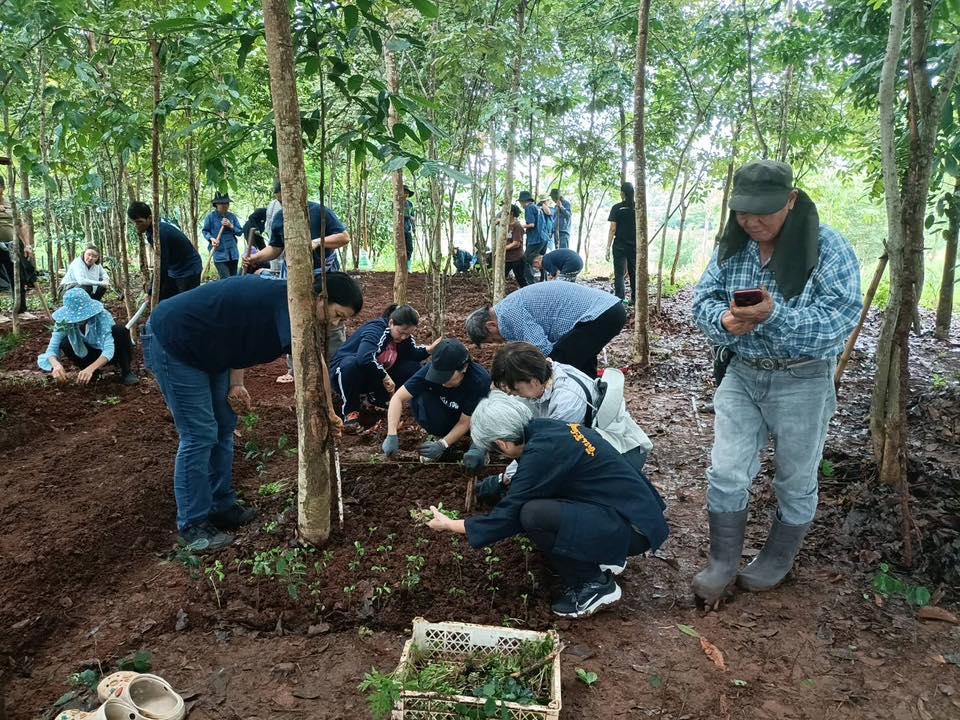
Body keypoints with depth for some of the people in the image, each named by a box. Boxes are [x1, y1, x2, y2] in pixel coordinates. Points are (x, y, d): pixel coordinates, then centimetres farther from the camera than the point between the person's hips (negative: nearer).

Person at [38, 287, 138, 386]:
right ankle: (91, 373, -1)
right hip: (92, 354, 3)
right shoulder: (64, 321, -20)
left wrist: (90, 368, -55)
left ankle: (126, 372, -15)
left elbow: (109, 349, -39)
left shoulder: (102, 315, -30)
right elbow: (52, 348, -23)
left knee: (119, 330, -32)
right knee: (64, 344, -24)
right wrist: (56, 365, -46)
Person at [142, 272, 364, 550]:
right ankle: (192, 526, 4)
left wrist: (235, 383, 4)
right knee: (199, 435, -8)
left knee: (223, 427, 11)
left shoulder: (285, 300, 3)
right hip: (171, 342, -10)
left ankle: (221, 507, 22)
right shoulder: (289, 300, -26)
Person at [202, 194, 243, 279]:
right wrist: (211, 239, -14)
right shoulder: (211, 217, -3)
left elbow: (240, 232, 8)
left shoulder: (232, 216, 6)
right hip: (219, 253, -4)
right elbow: (205, 231, 5)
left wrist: (231, 226, -9)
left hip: (233, 253, 4)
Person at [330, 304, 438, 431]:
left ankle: (376, 398, 3)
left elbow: (413, 354, 1)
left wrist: (429, 349, -16)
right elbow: (365, 358, -46)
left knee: (413, 368, -11)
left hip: (373, 377, 7)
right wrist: (385, 376, -39)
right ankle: (349, 410, -22)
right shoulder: (376, 330, -30)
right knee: (351, 364, -44)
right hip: (344, 371, -7)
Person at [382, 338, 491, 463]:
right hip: (446, 414, 2)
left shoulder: (479, 380, -34)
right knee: (417, 399, -28)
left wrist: (442, 445, -34)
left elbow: (464, 422, -25)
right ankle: (440, 436, -4)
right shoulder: (431, 370, -29)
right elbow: (398, 397, -27)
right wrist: (392, 435, -36)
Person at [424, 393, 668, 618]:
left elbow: (508, 517, -14)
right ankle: (602, 556, 16)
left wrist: (449, 525, -3)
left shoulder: (542, 452, -23)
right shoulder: (547, 427, 2)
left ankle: (595, 584, -1)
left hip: (634, 528, -9)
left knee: (533, 515, -23)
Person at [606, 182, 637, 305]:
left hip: (620, 246, -3)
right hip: (635, 246, 4)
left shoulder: (617, 208, -6)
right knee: (634, 273, 14)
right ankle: (635, 299, 18)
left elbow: (613, 229, -9)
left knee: (619, 274, -3)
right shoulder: (638, 208, 3)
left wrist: (608, 248, -6)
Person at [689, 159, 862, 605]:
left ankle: (777, 560, 36)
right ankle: (722, 562, 19)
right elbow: (703, 300, -3)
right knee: (725, 472, 2)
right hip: (742, 375, 3)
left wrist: (775, 315, -37)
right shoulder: (732, 247, -1)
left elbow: (841, 316, -23)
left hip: (803, 381, -3)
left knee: (795, 480, 13)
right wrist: (724, 320, -26)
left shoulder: (828, 248, -15)